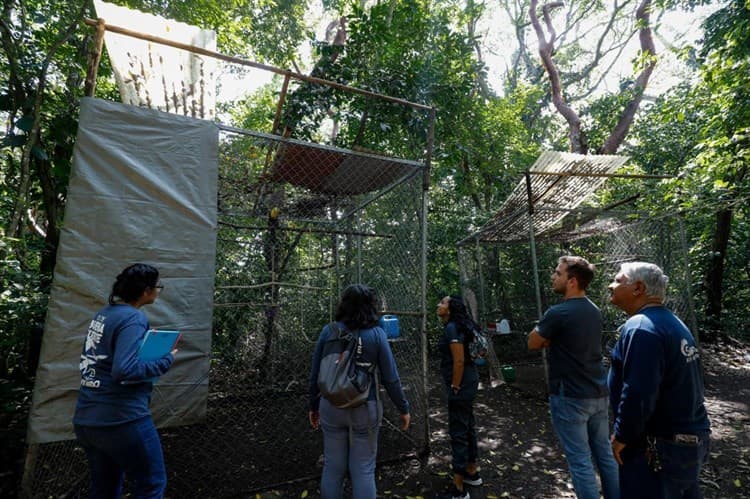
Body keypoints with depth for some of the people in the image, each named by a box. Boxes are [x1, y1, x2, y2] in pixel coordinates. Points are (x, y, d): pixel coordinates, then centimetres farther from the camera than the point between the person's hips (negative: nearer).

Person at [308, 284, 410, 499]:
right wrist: (403, 408, 5)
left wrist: (313, 406, 15)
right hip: (364, 408, -2)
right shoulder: (376, 334, -12)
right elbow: (390, 378, -8)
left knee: (333, 468, 17)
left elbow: (315, 375, 1)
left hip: (332, 406, 2)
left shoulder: (328, 331, -5)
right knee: (363, 470, 12)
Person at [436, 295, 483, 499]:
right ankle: (472, 473, 38)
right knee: (467, 426, 21)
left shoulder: (452, 328, -18)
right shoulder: (458, 326, 10)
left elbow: (459, 360, -23)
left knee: (458, 432, 0)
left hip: (461, 384, -10)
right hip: (468, 381, 10)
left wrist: (455, 388, -17)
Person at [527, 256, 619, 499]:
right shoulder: (594, 311, 6)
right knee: (605, 454, 19)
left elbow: (533, 343, -6)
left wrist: (543, 331, 4)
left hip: (570, 397, -8)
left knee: (580, 461, 3)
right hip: (598, 394, 8)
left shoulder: (558, 313, -20)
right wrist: (550, 339, 6)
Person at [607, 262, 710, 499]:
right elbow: (684, 382, 15)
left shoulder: (641, 328, -25)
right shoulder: (673, 322, 8)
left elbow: (638, 394, -28)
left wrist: (622, 436, -15)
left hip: (660, 446, -9)